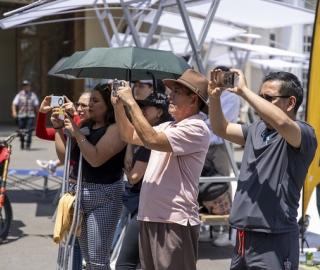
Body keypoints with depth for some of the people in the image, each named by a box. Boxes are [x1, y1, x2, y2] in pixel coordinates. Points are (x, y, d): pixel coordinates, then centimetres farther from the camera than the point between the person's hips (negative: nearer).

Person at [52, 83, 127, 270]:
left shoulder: (115, 128, -13)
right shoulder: (85, 125, 11)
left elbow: (95, 158, -24)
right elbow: (65, 156, 13)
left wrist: (76, 133, -20)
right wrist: (59, 128, 4)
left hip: (103, 197, -8)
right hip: (78, 192, 8)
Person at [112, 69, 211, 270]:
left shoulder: (196, 129, -14)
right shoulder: (168, 127, 15)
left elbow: (151, 140, -24)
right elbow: (130, 136, 24)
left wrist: (131, 103, -17)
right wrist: (119, 105, 10)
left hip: (175, 222, -9)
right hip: (150, 218, 9)